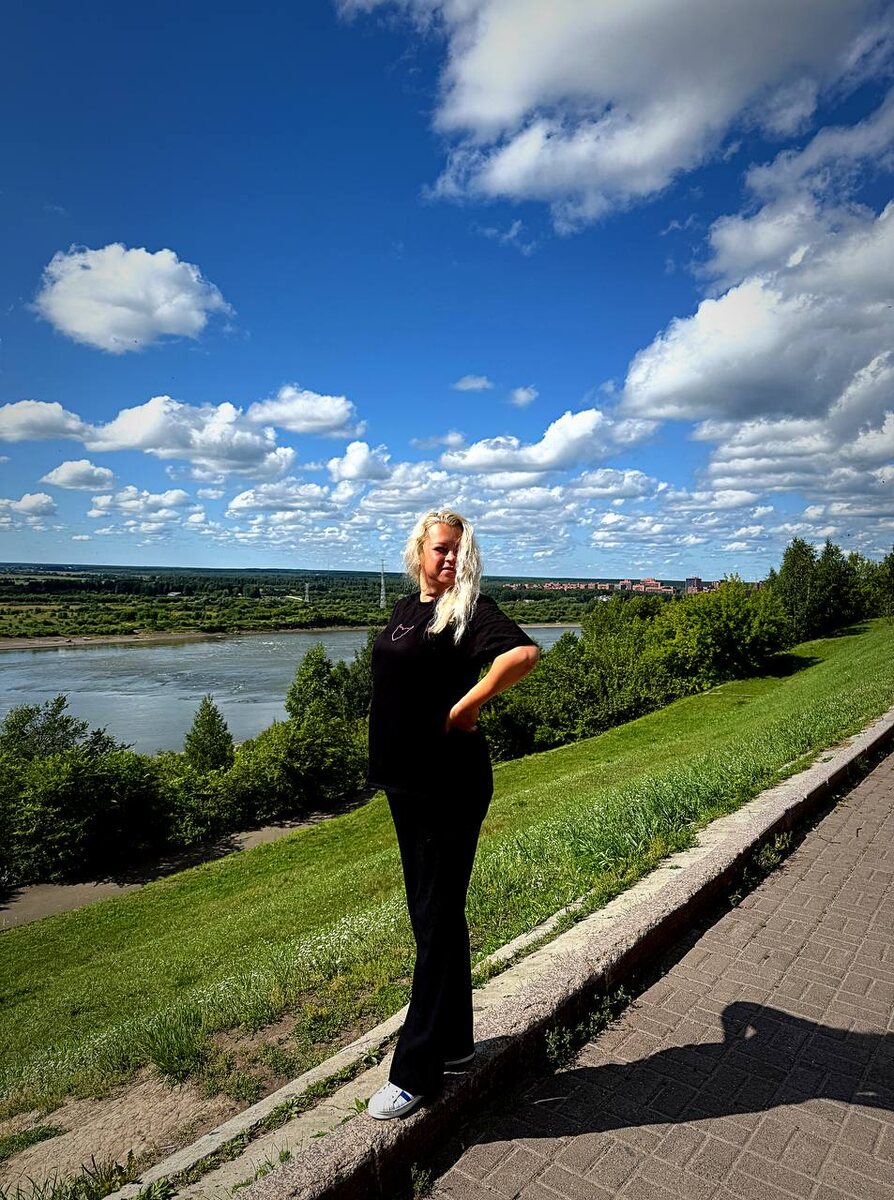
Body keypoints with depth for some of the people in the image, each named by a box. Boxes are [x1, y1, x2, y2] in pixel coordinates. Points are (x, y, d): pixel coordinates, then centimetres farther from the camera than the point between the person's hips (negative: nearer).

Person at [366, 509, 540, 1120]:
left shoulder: (469, 610, -13)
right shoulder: (405, 609, 11)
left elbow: (524, 653, -31)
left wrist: (466, 706, -22)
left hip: (450, 783, -8)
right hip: (403, 778, 9)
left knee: (437, 919, 3)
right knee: (429, 912, 18)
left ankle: (416, 1071, 18)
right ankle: (455, 1041, 37)